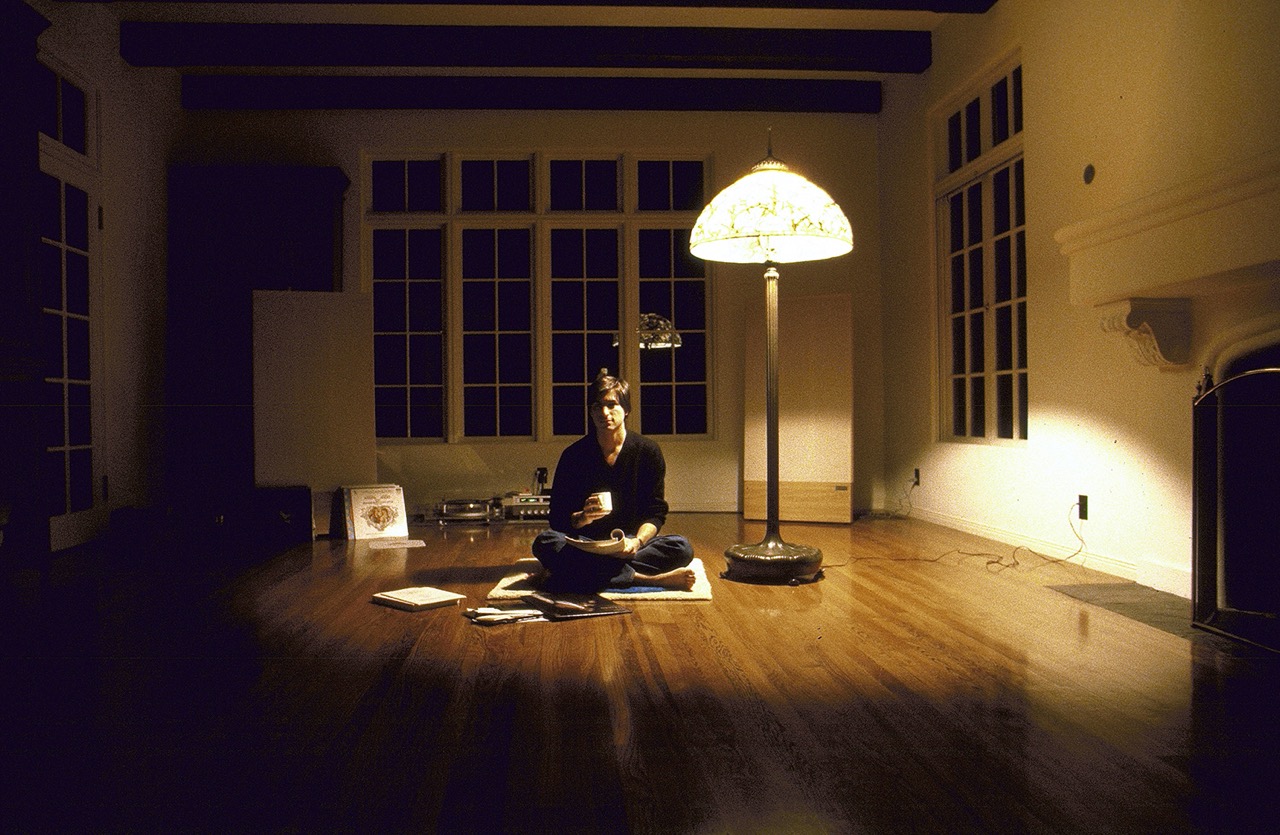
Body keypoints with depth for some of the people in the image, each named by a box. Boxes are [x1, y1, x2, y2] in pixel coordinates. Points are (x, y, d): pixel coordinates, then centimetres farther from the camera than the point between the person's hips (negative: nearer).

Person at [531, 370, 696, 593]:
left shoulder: (649, 452, 2)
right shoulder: (573, 455, 1)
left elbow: (656, 512, 0)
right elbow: (557, 518, -1)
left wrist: (637, 541, -21)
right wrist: (583, 517, -24)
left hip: (631, 544, 0)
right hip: (585, 546, 0)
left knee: (681, 547, -27)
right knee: (544, 542, -31)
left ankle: (586, 572, -31)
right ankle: (647, 579, -33)